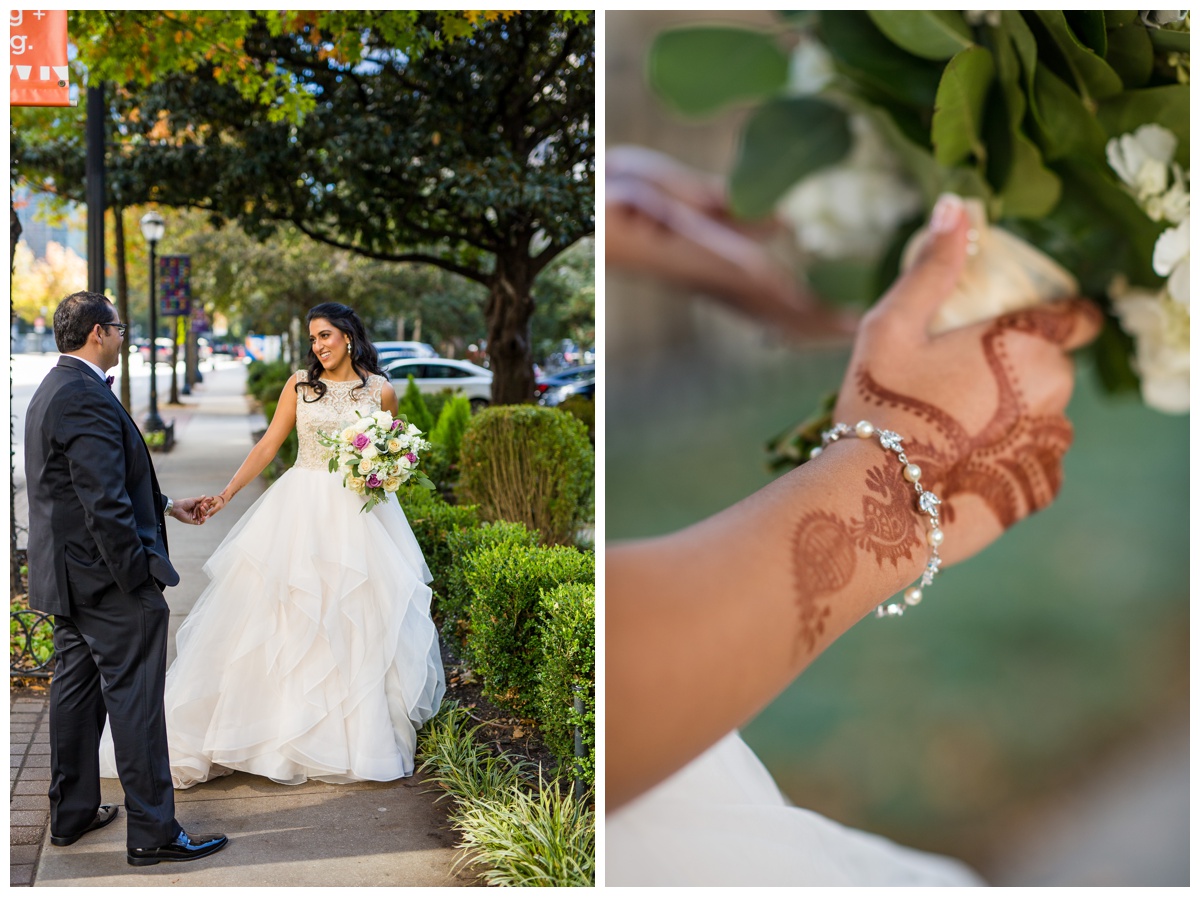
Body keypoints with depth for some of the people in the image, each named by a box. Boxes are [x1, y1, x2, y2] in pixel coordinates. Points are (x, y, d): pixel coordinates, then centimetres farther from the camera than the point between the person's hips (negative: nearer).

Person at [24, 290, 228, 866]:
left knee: (75, 689, 17)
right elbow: (106, 505, -25)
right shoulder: (87, 399, -21)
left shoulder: (51, 391, 13)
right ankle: (152, 833, 4)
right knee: (134, 700, -3)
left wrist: (166, 506, 22)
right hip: (107, 579, -11)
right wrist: (140, 579, -20)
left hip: (66, 577, 11)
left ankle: (71, 814, 28)